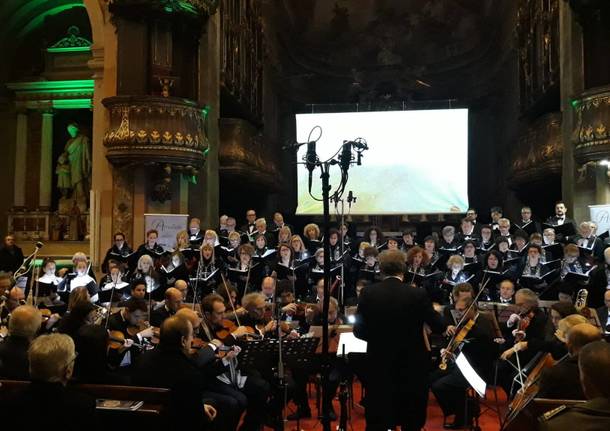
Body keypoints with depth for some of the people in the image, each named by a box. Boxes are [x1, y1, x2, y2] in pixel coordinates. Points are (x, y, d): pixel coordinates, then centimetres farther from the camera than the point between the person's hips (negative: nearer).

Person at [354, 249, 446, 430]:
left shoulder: (368, 293, -9)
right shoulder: (418, 295, -13)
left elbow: (359, 330, -5)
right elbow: (439, 327, -4)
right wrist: (434, 311, 16)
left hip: (379, 364, 1)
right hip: (412, 365, -1)